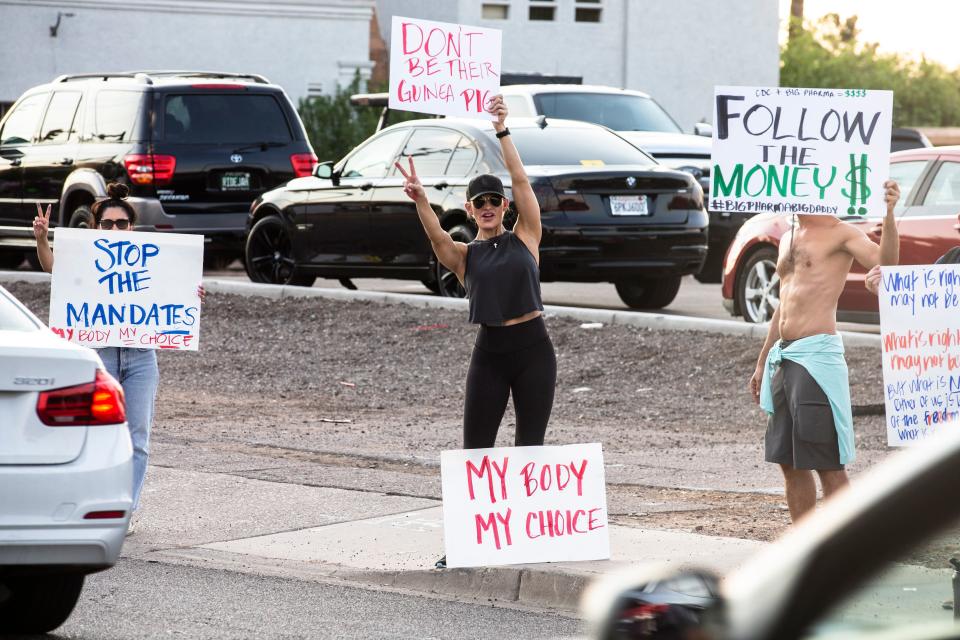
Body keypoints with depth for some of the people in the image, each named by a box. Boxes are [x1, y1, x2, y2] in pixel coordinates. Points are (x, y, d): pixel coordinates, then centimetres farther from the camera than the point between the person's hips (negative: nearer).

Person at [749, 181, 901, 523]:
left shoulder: (840, 234, -5)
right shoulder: (788, 239, 19)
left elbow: (885, 261, -22)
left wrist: (888, 215, -38)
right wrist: (762, 363, 27)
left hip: (817, 354, -8)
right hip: (783, 355, 8)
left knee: (827, 464, -7)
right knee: (790, 462, 12)